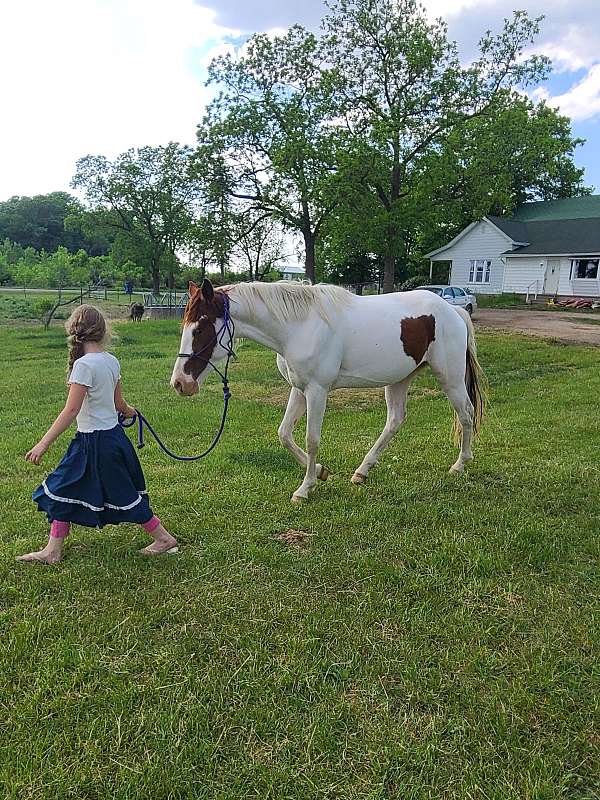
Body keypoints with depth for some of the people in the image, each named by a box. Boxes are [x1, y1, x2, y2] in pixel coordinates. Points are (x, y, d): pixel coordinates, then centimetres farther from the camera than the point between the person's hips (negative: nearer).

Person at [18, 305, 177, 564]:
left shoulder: (84, 365, -20)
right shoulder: (112, 361, 2)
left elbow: (71, 410, -24)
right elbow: (118, 402, 12)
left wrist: (43, 443, -21)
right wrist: (129, 411, 36)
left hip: (96, 441, -9)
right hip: (112, 434, 9)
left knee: (123, 495, 5)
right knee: (63, 491, 15)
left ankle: (164, 538, 18)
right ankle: (52, 550, 24)